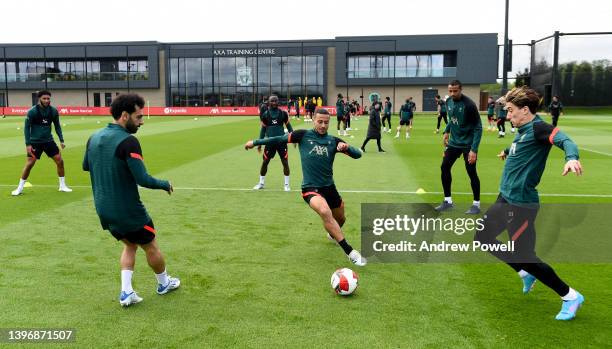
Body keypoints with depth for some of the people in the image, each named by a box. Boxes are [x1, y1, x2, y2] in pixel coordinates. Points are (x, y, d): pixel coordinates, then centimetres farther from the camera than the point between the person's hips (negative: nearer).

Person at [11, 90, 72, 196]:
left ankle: (62, 186, 11)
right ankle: (20, 188, 11)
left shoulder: (53, 111, -3)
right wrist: (28, 144, -12)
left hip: (49, 140, 3)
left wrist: (61, 140, 4)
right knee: (29, 163, -5)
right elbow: (26, 127, -7)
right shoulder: (32, 111, -12)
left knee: (60, 161, -3)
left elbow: (57, 126, 9)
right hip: (35, 142, -3)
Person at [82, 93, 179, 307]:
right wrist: (165, 184, -9)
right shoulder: (128, 141, -22)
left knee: (130, 245, 25)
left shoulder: (94, 138, 2)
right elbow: (143, 179, -26)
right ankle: (164, 283, 36)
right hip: (128, 211, -7)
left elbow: (86, 166, 18)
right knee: (151, 246, 16)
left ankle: (126, 292, 17)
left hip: (103, 210, 7)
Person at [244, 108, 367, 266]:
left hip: (329, 187, 5)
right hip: (310, 188, -4)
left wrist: (346, 147, -24)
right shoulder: (303, 135, -4)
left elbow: (358, 154, -3)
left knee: (340, 219, 20)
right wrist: (256, 142, 9)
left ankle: (333, 234, 58)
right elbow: (280, 139, 4)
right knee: (325, 212, -33)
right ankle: (350, 251, -26)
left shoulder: (333, 141, 1)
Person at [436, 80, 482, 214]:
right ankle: (448, 201, 18)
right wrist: (447, 131, 9)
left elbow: (478, 127, -19)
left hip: (468, 144, -6)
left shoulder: (469, 104, -21)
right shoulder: (448, 102, -2)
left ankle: (476, 204, 14)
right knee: (444, 167, 5)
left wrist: (474, 149, -23)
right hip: (453, 142, 6)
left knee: (471, 173, -2)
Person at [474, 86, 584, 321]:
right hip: (505, 199, 10)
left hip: (521, 204, -9)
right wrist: (507, 152, 52)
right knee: (482, 238, 18)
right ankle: (526, 274, 31)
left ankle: (570, 297, 17)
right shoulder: (522, 130, 9)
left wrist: (571, 157, -55)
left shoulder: (537, 128, -17)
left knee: (524, 256, -3)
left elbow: (564, 140, -34)